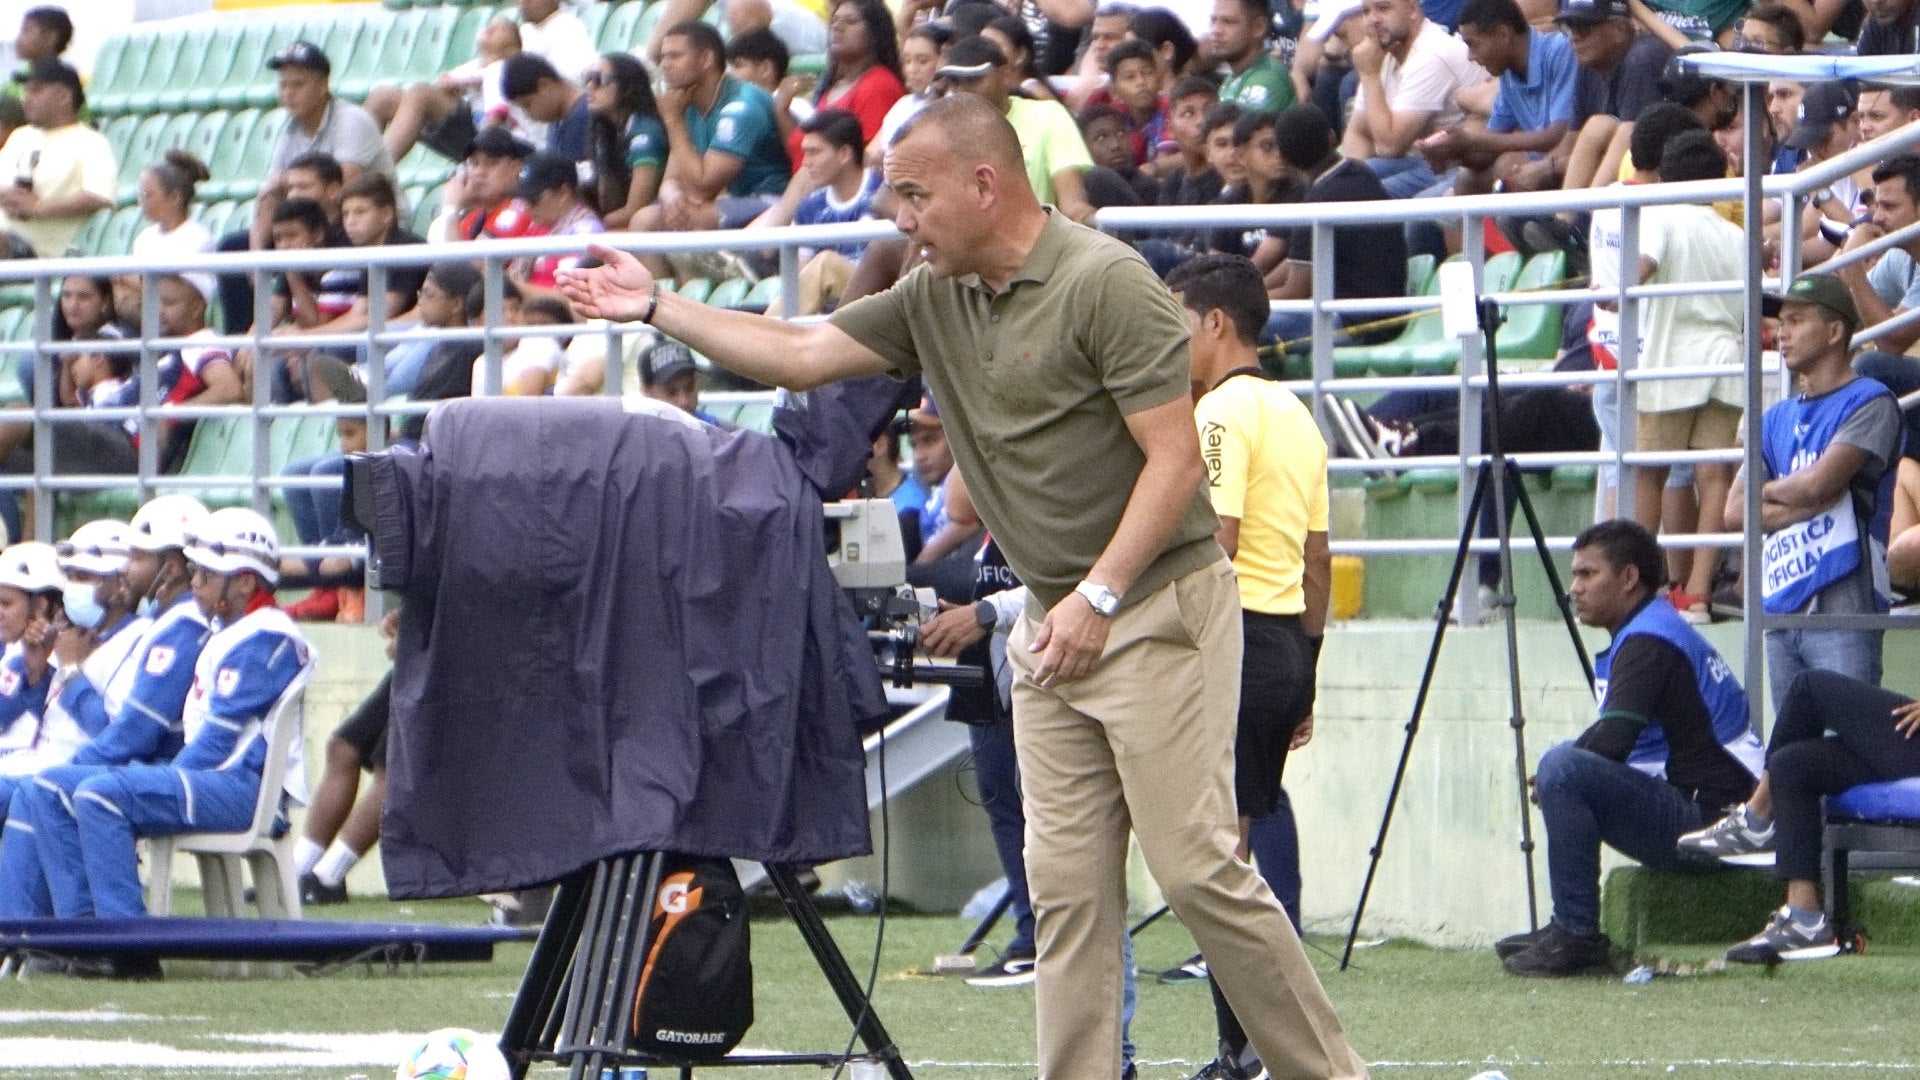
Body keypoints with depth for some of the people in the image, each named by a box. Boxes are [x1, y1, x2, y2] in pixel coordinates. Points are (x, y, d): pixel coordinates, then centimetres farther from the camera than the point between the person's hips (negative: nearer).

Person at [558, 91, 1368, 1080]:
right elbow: (800, 355, 15)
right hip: (1052, 626, 8)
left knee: (1197, 867, -10)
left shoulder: (1106, 284, -15)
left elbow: (1175, 459, -18)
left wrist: (1100, 596, -24)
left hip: (1158, 605, -8)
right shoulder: (933, 301, 10)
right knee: (1066, 883, 3)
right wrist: (656, 309, 10)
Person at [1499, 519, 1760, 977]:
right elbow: (1614, 748, 22)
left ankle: (1577, 937, -20)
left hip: (1705, 817, -11)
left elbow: (1613, 738, -25)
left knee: (1563, 771, -24)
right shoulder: (1654, 630, 19)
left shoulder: (1649, 640, -13)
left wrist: (1550, 779, -6)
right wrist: (1550, 781, 5)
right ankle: (1567, 930, 19)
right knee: (1569, 768, 23)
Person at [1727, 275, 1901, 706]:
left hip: (1843, 609, -7)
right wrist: (1808, 503, -6)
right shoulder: (1778, 420, 19)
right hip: (1782, 607, 7)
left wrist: (1768, 490, 6)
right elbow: (1735, 512, 8)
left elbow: (1818, 483, -14)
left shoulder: (1869, 403, -1)